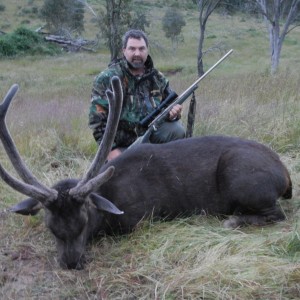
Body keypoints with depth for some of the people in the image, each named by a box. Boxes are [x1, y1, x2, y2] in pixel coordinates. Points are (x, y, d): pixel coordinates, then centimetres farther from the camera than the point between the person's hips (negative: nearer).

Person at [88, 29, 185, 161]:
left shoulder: (157, 78, 4)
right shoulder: (107, 79, -11)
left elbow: (169, 103, 14)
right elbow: (97, 117, -14)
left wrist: (172, 113, -12)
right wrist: (111, 149, -20)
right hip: (120, 146, -3)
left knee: (177, 130, -19)